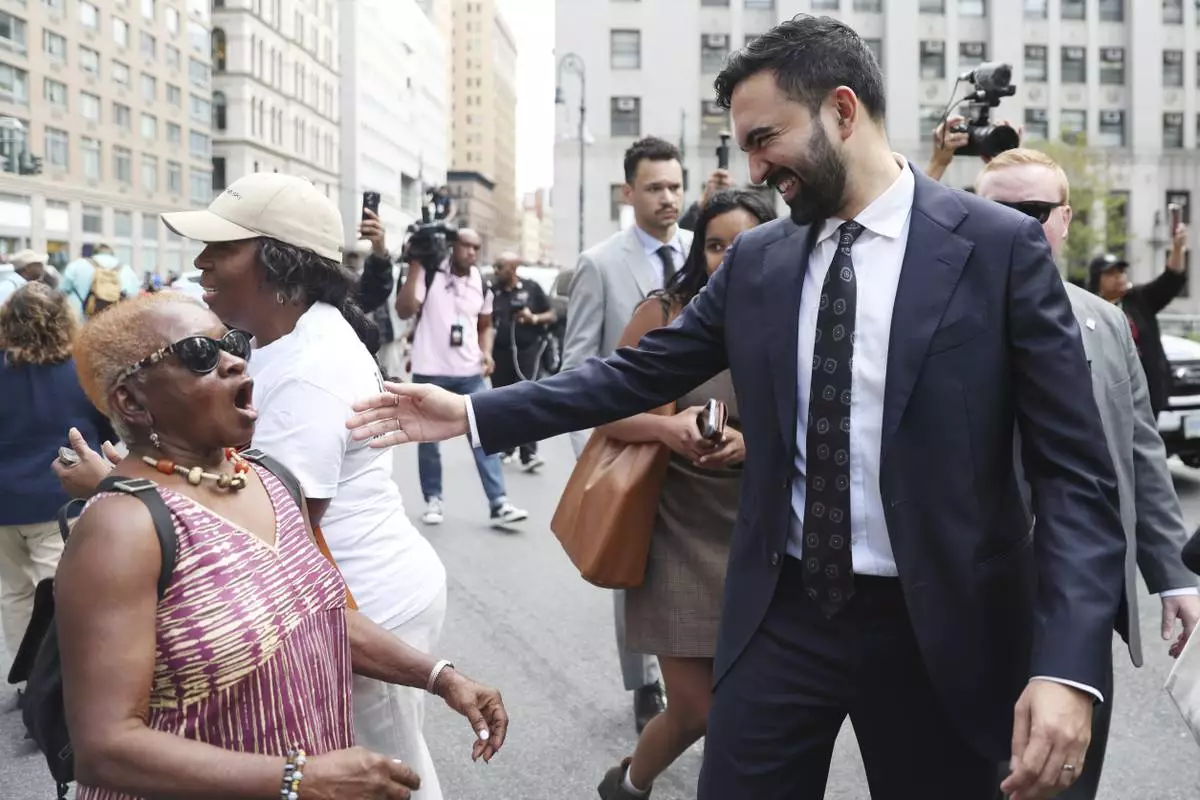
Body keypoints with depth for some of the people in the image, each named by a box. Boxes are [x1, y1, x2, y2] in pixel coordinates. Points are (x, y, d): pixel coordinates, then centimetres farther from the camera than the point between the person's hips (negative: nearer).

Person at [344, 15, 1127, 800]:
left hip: (937, 627, -3)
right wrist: (473, 411, 3)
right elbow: (640, 373, 10)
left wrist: (1069, 663, -21)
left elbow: (1077, 472, -10)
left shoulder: (1001, 246, -9)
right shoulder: (756, 259, 5)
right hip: (782, 613, 3)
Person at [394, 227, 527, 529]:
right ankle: (433, 500, 22)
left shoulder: (481, 284, 7)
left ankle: (498, 504, -3)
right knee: (428, 439, 8)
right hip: (430, 371, -3)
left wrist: (486, 352, 1)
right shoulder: (428, 275, -7)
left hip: (469, 372, 3)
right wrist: (414, 269, -21)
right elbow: (404, 311, -17)